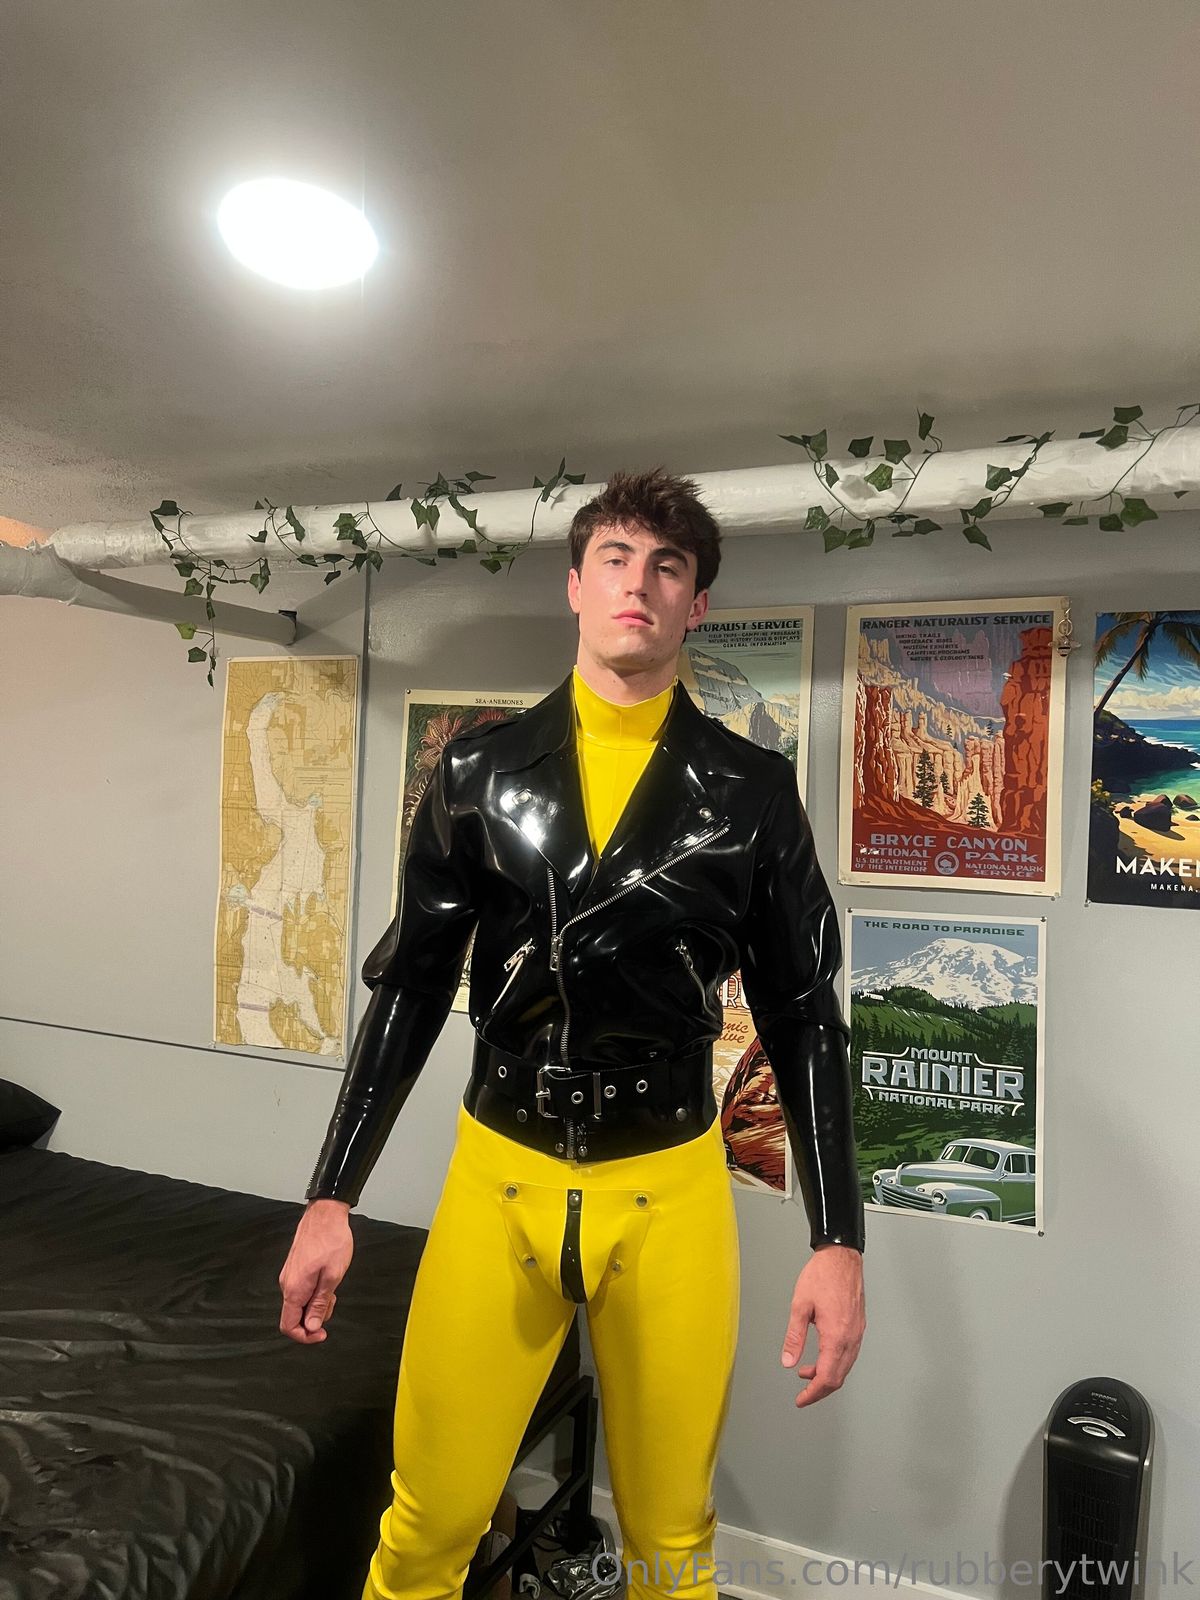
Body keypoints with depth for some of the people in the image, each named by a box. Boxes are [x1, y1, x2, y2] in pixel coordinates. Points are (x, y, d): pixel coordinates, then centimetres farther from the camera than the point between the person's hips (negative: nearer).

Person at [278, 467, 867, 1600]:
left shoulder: (752, 792, -3)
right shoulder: (480, 770, 0)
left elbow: (803, 1018, 0)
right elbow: (411, 984, 3)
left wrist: (839, 1240, -4)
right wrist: (331, 1198, 2)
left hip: (670, 1190, 0)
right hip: (496, 1174, 1)